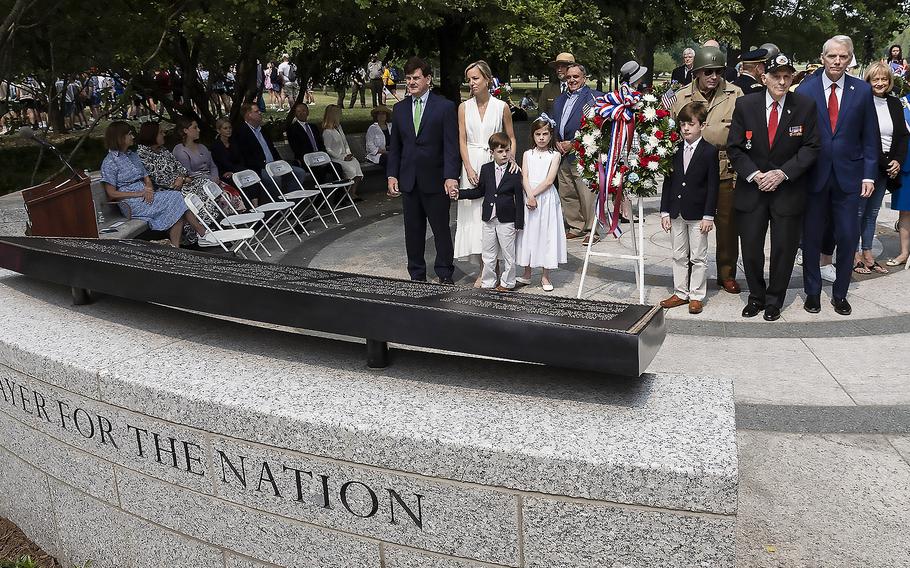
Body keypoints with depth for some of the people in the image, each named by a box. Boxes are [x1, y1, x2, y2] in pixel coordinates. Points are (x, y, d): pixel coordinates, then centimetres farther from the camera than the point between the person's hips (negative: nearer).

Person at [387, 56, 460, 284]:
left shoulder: (445, 107, -4)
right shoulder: (399, 108, 10)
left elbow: (451, 145, -9)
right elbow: (394, 146, 14)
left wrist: (450, 176, -18)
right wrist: (392, 175, 4)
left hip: (435, 180, -4)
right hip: (408, 181, 4)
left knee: (441, 229, 3)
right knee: (413, 231, 10)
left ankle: (445, 275, 16)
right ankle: (416, 275, 21)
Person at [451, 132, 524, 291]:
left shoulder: (515, 172, -8)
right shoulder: (485, 169, 3)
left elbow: (519, 199, -6)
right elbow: (479, 191, 13)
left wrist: (519, 223, -8)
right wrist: (459, 194, 3)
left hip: (507, 221, -3)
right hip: (488, 219, 4)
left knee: (508, 254, 7)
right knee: (488, 254, 11)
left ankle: (507, 283, 21)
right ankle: (488, 283, 22)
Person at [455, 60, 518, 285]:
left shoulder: (501, 107, 2)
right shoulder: (464, 107, 6)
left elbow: (511, 138, 9)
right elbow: (462, 141, 3)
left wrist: (511, 158, -9)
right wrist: (469, 169, -9)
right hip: (472, 166, 2)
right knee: (475, 213, 0)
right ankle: (483, 270, 8)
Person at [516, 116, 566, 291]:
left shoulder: (554, 155, 1)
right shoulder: (527, 154, 8)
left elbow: (549, 180, -9)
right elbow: (524, 178, -3)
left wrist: (535, 194, -15)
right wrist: (530, 196, -17)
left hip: (547, 197, -2)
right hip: (529, 197, 2)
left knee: (546, 232, 1)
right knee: (528, 233, 7)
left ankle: (545, 276, 11)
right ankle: (527, 274, 19)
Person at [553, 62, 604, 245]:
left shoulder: (593, 97, -4)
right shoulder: (559, 100, 20)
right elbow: (552, 124, 22)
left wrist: (572, 144, -14)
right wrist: (557, 142, 3)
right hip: (563, 153, 8)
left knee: (587, 193, -7)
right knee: (566, 193, 10)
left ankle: (592, 230, 1)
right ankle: (575, 226, 21)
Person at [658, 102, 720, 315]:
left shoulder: (710, 151, -8)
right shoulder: (674, 150, 4)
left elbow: (712, 186, -8)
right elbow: (668, 182, 6)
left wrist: (708, 216, -12)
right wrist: (665, 211, 2)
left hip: (698, 214, -4)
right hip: (676, 213, 5)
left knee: (698, 257, 5)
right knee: (679, 255, 12)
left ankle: (697, 296, 14)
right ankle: (680, 293, 23)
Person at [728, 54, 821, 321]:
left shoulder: (806, 106, -4)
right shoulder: (745, 105, -3)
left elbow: (811, 147, -3)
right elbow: (735, 147, -1)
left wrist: (783, 173, -15)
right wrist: (754, 175, -13)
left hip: (789, 189, 0)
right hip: (751, 187, 1)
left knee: (784, 249, 7)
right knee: (751, 249, 6)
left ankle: (774, 300, 25)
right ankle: (756, 297, 26)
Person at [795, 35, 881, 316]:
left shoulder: (862, 90, 2)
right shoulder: (805, 89, -2)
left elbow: (870, 137, 5)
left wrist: (869, 174, -1)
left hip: (848, 176, 1)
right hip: (813, 176, -1)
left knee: (848, 238, 4)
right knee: (811, 237, 9)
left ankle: (840, 293, 21)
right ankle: (812, 292, 24)